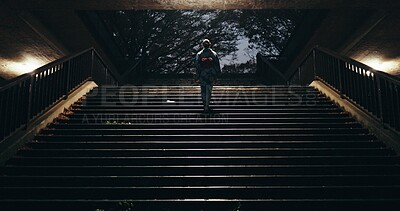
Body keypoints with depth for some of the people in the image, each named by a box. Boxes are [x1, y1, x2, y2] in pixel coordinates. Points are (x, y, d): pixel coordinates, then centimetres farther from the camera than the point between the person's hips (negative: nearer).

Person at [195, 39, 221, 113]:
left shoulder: (199, 54, -3)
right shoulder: (214, 54, -1)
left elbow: (197, 65, -3)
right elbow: (217, 65, 3)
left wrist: (198, 75, 3)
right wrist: (217, 73, 13)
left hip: (202, 75, 0)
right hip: (211, 75, 0)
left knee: (203, 90, 12)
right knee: (208, 91, 3)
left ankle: (205, 105, 18)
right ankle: (207, 106, -2)